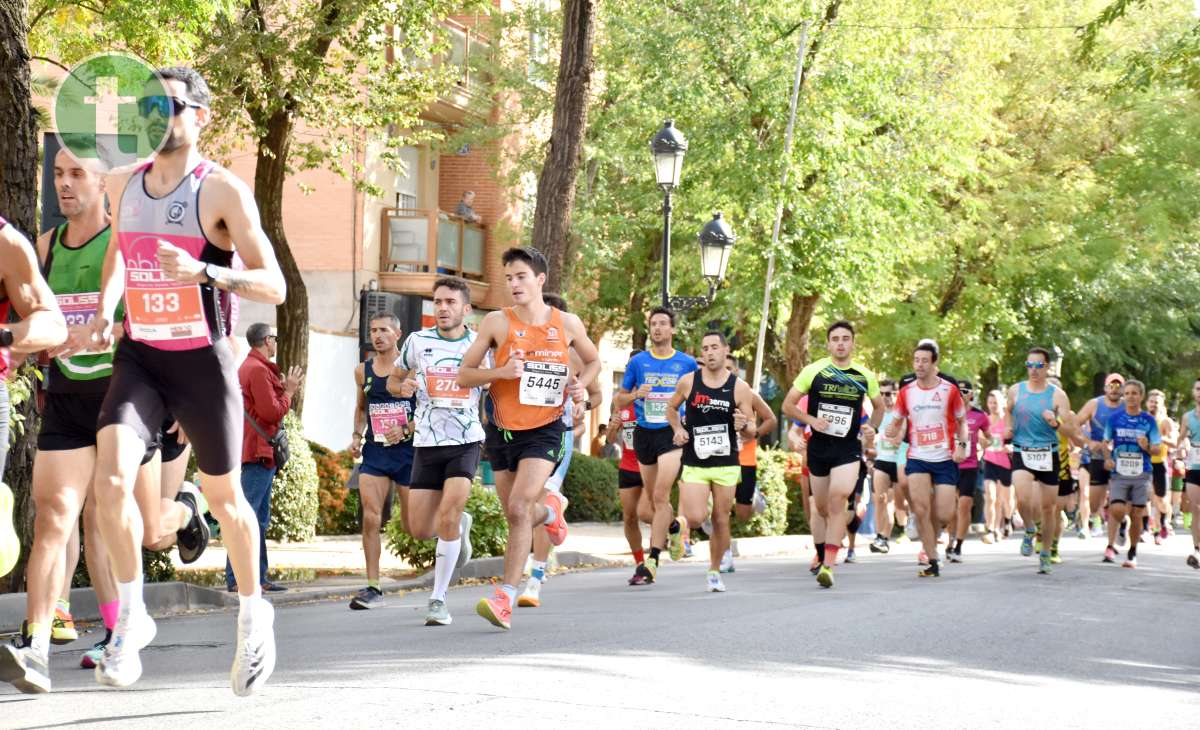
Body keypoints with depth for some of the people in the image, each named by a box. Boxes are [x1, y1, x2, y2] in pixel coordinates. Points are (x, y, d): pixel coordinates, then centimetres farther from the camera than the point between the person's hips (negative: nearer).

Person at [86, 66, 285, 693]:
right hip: (138, 356, 4)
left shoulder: (222, 190, -12)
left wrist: (203, 271, -32)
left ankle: (253, 614, 34)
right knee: (111, 479, -19)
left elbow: (274, 287, -16)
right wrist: (105, 308, 8)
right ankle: (130, 619, -2)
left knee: (224, 496, 11)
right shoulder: (123, 184, 5)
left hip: (203, 360, -3)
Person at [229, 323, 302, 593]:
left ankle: (257, 577, 15)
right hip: (259, 452, -11)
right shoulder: (258, 370, -13)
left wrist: (285, 389, 14)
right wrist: (289, 391, -5)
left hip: (259, 452, 11)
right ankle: (236, 578, -13)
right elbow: (271, 412, -18)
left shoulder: (250, 367, 21)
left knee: (259, 519, 12)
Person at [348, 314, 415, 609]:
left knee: (412, 527, 3)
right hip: (374, 452, 3)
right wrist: (357, 435, 7)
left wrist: (406, 430, -18)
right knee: (370, 519, -11)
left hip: (408, 450, -3)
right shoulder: (363, 371, 8)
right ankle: (373, 588, -7)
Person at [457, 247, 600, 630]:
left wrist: (581, 384, -2)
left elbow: (593, 360, 19)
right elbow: (463, 374, -1)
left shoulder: (567, 323, 1)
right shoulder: (496, 322, -3)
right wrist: (500, 372, -19)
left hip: (544, 430, -2)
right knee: (517, 515, 11)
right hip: (502, 430, 2)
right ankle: (551, 509, 48)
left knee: (519, 507, -20)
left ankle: (505, 599, -18)